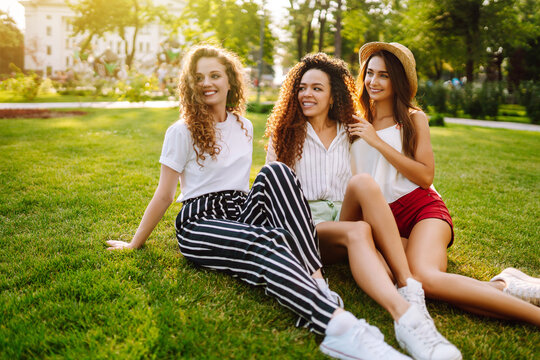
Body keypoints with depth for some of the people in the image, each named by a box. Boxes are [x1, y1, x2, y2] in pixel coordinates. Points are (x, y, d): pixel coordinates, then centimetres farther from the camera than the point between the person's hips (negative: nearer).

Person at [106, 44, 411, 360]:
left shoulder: (245, 127, 14)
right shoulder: (182, 132, -2)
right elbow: (165, 195, 2)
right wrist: (135, 244, 5)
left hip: (241, 215, 5)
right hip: (200, 224, -5)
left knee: (274, 173, -26)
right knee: (265, 242, -37)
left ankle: (316, 282, -38)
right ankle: (339, 328, -58)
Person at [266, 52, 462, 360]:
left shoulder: (349, 134, 17)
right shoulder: (286, 134, 12)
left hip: (344, 217, 2)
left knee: (364, 184, -32)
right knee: (357, 231, -36)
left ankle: (411, 291, -41)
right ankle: (404, 316, -58)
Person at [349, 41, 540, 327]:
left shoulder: (413, 119, 8)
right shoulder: (357, 125, 17)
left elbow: (426, 177, -5)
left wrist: (377, 142, -7)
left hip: (421, 207, -2)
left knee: (424, 276, -36)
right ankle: (502, 288, -26)